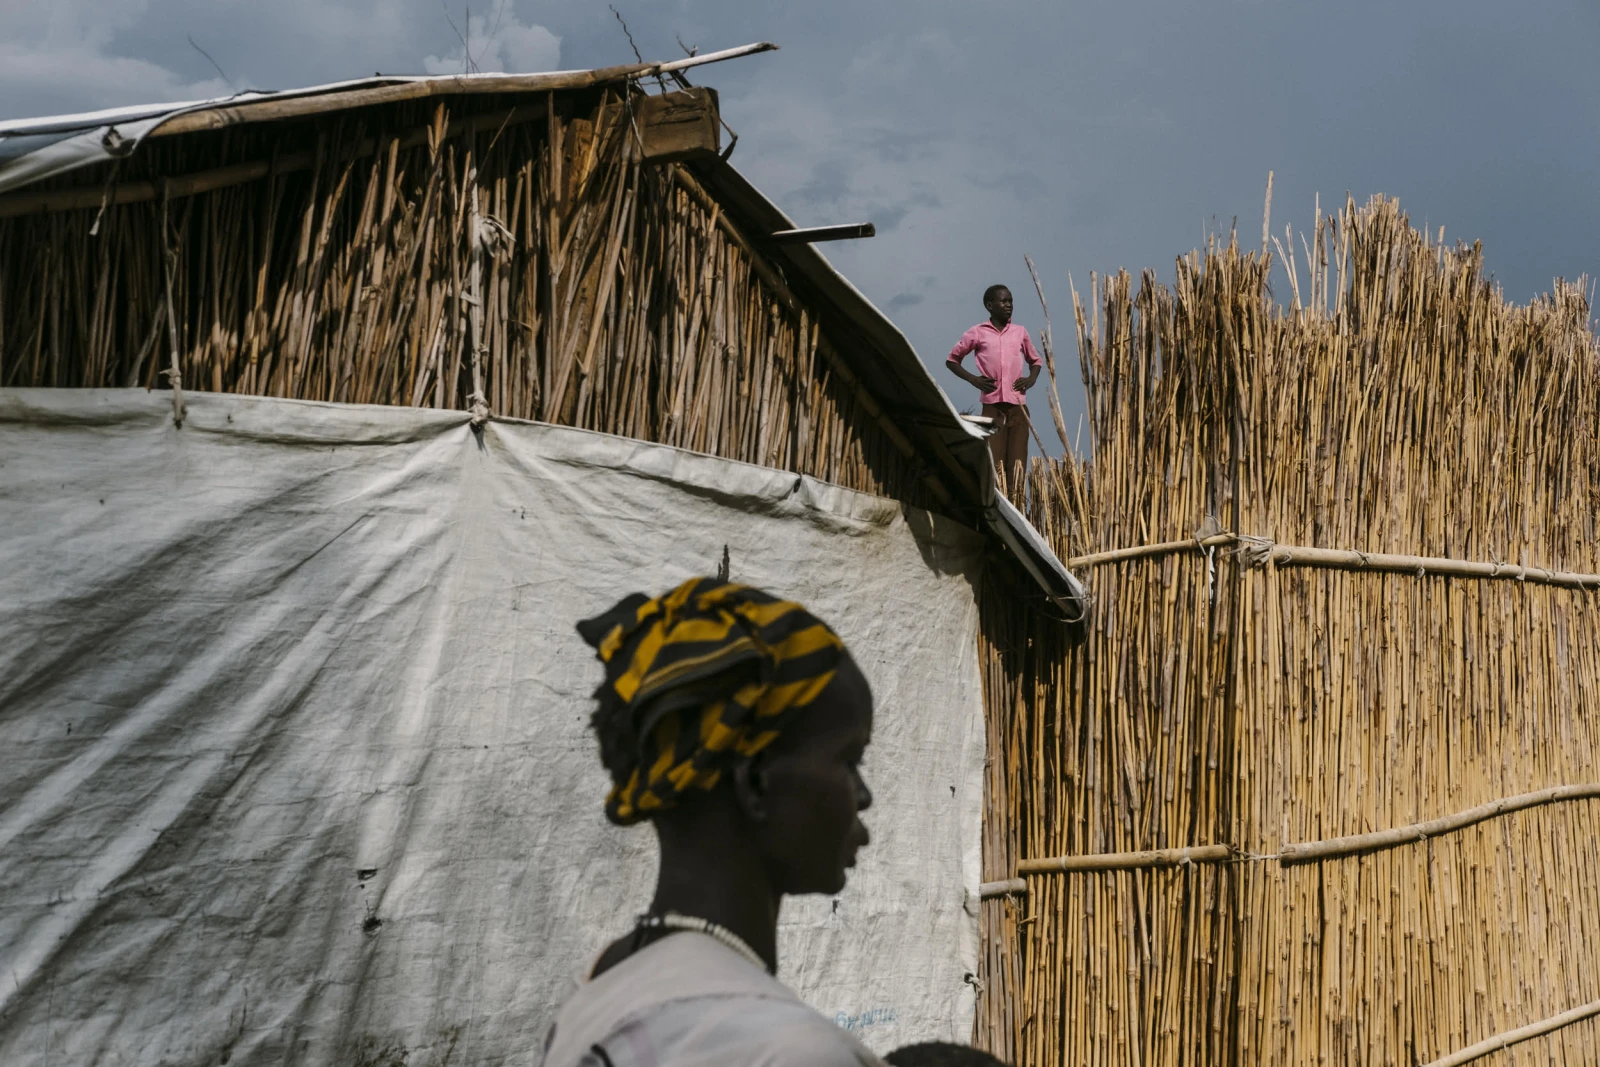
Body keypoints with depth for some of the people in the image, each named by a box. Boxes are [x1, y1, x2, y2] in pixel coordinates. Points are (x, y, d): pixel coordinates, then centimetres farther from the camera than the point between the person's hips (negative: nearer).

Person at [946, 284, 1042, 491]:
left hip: (1018, 405, 3)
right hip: (992, 404, -2)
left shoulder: (1020, 332, 14)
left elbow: (1035, 360, 27)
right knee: (993, 461, -8)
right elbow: (952, 359, 13)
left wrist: (1031, 379, 6)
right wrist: (973, 379, 0)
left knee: (1017, 463, -3)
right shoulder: (977, 333, 6)